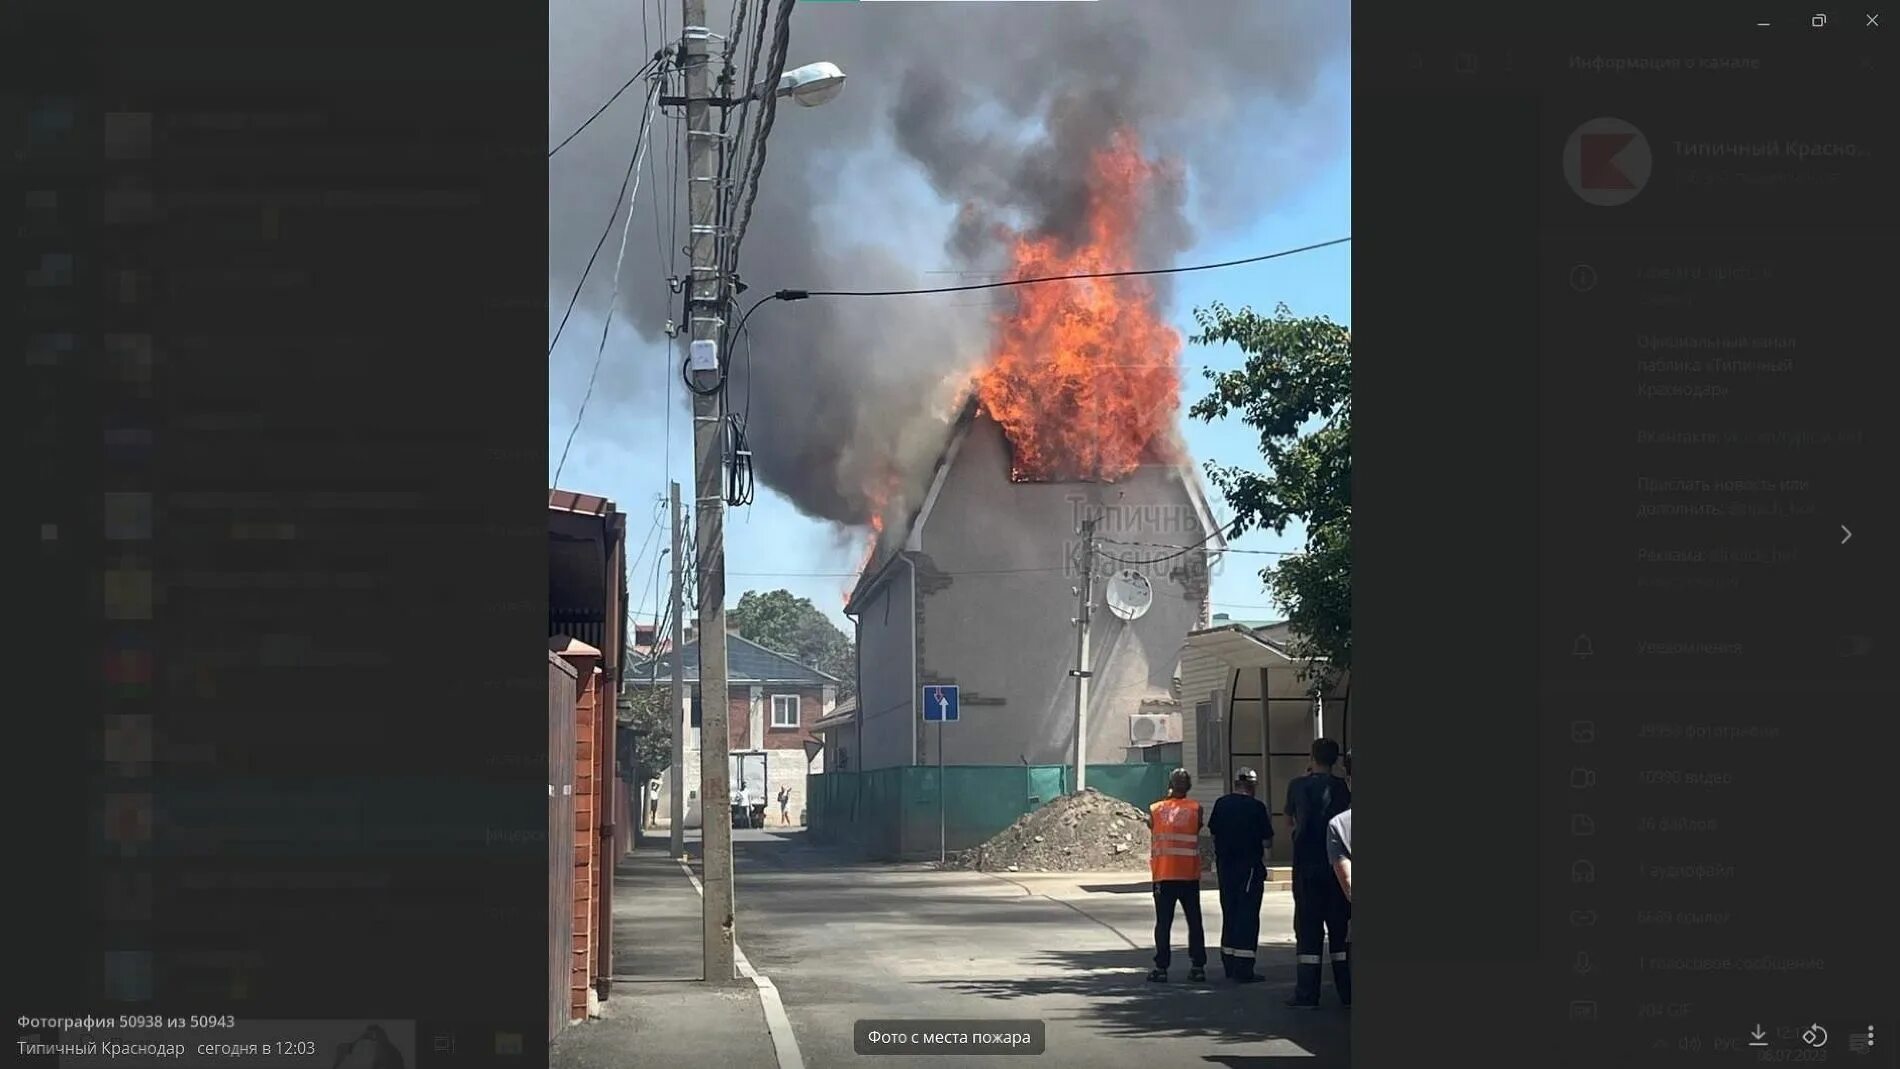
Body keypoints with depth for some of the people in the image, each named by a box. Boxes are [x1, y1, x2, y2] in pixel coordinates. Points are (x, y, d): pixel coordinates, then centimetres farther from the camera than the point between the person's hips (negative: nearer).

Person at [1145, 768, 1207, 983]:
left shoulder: (1156, 809, 2)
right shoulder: (1195, 808, -2)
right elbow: (1197, 829, 0)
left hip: (1163, 875, 0)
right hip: (1189, 875, 0)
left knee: (1163, 923, 3)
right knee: (1194, 922, 7)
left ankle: (1161, 968, -1)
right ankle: (1198, 966, 7)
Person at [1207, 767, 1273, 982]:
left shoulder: (1221, 804, 3)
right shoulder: (1256, 807, -12)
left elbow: (1213, 833, 11)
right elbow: (1267, 842, -10)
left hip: (1224, 865, 6)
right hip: (1250, 865, -6)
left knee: (1229, 913, 16)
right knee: (1248, 915, -2)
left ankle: (1229, 965, 22)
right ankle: (1243, 970, -6)